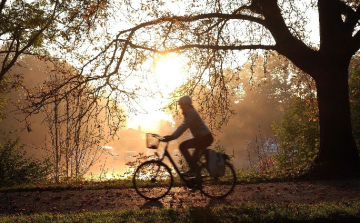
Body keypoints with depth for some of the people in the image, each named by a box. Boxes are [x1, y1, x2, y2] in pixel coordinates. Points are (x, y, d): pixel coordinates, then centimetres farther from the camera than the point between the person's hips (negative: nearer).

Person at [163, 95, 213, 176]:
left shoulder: (191, 112, -15)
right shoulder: (188, 113, 16)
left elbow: (184, 127, -27)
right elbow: (183, 126, 17)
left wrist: (172, 137, -34)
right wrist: (171, 136, 8)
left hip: (205, 138, -11)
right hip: (202, 137, 11)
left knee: (183, 146, -17)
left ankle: (193, 169, -14)